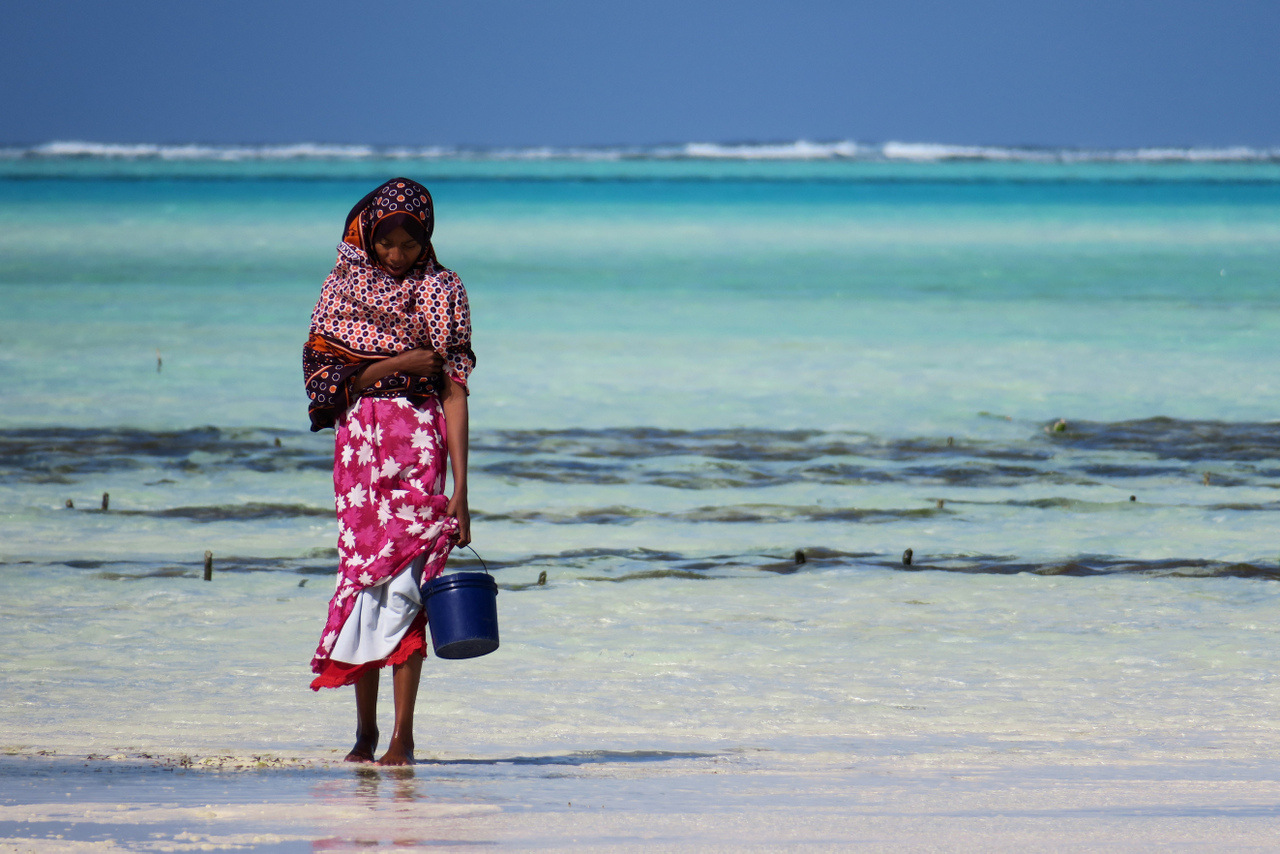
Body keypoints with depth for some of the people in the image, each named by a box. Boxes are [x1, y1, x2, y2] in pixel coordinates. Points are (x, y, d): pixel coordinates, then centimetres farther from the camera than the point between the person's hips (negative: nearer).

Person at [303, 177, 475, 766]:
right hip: (359, 437, 2)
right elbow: (324, 370, 1)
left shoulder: (441, 291, 3)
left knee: (404, 578, -9)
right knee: (362, 573, 0)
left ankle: (402, 734, -7)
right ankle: (365, 729, 8)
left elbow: (454, 392, -1)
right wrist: (403, 361, -10)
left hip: (419, 439, -2)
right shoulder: (347, 283, 10)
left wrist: (460, 486, -7)